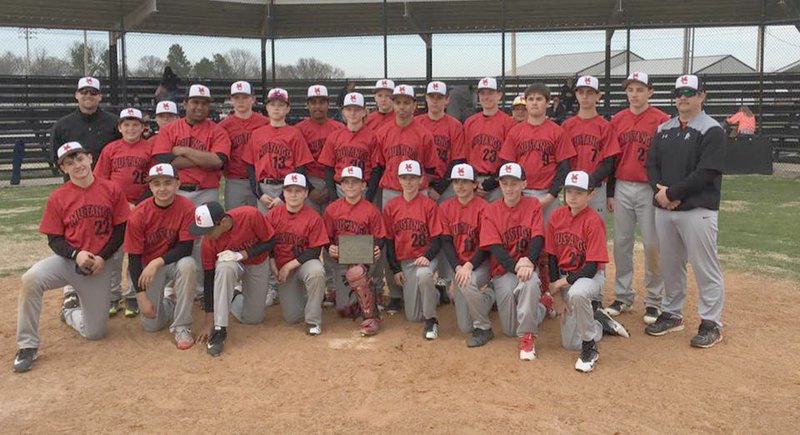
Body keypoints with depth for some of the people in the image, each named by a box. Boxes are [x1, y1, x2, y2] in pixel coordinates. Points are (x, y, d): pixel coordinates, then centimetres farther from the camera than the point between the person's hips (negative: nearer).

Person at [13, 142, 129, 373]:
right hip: (68, 259, 0)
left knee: (95, 332, 2)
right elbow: (54, 239, -1)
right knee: (31, 279, -34)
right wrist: (76, 254, -20)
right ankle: (27, 346, -17)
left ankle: (70, 309, 38)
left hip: (99, 266, 0)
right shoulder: (57, 197, -3)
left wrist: (101, 257, -13)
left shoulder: (112, 190, -3)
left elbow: (121, 230, -1)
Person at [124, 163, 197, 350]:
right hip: (147, 266, 1)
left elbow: (186, 247, -18)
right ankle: (172, 300, 29)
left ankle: (181, 327, -21)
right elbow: (134, 258, -12)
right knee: (151, 325, -7)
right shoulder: (139, 214, -17)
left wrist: (158, 262, -31)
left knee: (188, 265, -37)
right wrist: (141, 295, -15)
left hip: (173, 261, 0)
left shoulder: (186, 207, -18)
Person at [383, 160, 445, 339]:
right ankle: (433, 294, 36)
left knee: (423, 274, -40)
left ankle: (431, 320, -17)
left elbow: (436, 238, -5)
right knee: (412, 316, 1)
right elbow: (389, 240, 6)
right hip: (403, 261, 3)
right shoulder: (390, 206, 3)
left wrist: (427, 256, -23)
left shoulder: (429, 204, -4)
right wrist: (395, 269, 1)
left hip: (424, 257, -3)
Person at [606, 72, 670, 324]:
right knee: (621, 243, 9)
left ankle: (653, 300, 12)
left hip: (649, 190, -4)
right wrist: (610, 192, 10)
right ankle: (623, 296, 21)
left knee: (652, 245, 0)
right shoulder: (617, 120, 9)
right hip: (622, 189, 4)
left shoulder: (661, 120, -4)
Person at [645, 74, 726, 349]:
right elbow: (651, 163, 10)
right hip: (664, 209, 6)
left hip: (697, 210, -6)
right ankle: (672, 314, 28)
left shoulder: (712, 130, -6)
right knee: (669, 265, 15)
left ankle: (711, 323, 11)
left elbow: (706, 173, -15)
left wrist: (672, 193, -15)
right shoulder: (663, 129, 14)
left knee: (705, 268, 0)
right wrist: (659, 190, -8)